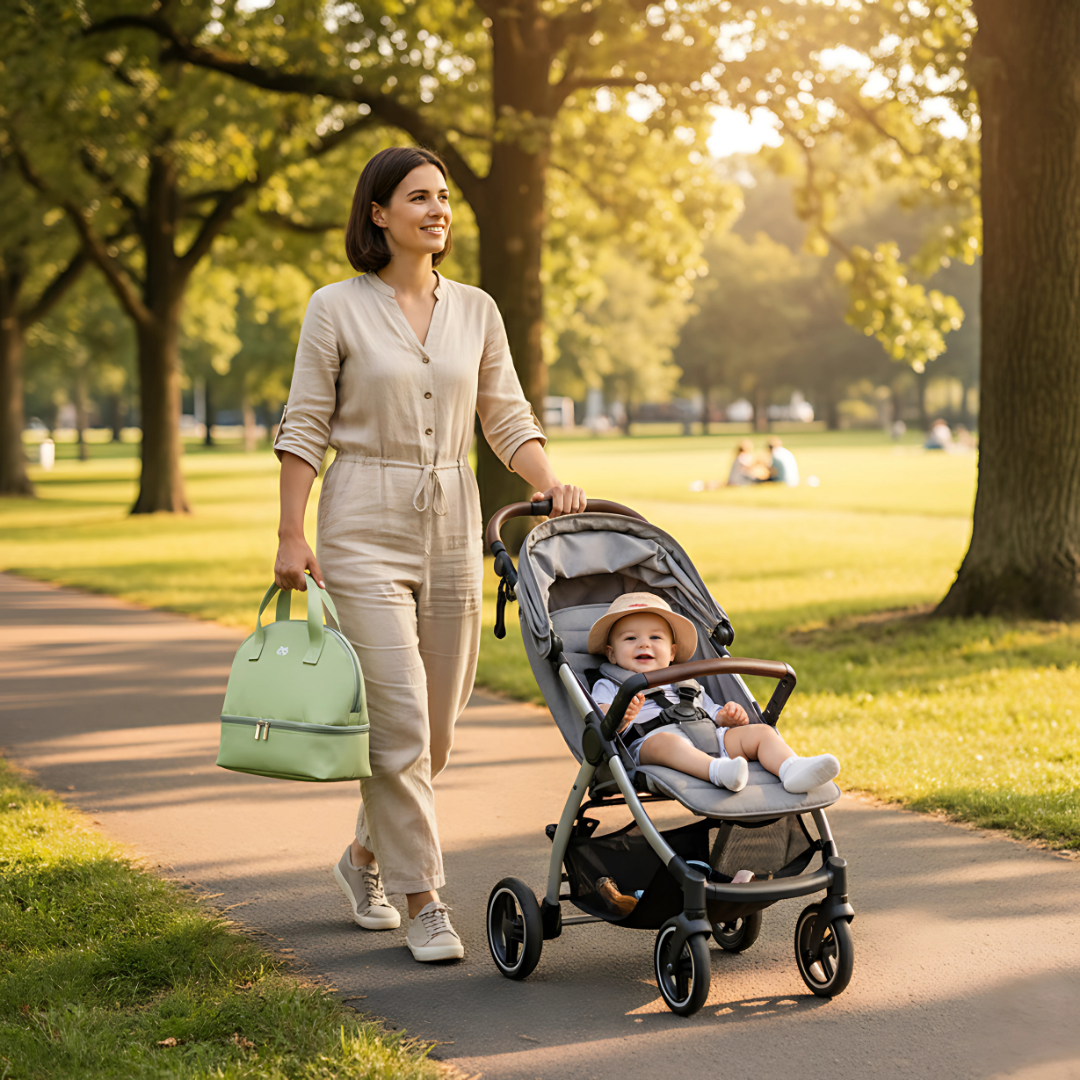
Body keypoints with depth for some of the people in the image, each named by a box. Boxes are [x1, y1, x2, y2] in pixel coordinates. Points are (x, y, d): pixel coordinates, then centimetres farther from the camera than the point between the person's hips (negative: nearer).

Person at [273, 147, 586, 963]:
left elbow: (508, 419, 11)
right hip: (364, 529, -4)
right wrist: (291, 537, -6)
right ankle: (424, 902, 1)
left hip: (453, 529, 5)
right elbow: (305, 429, -1)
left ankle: (367, 857, 33)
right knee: (398, 719, -9)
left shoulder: (476, 311, 9)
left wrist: (550, 484, -7)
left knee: (438, 723, 10)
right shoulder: (336, 308, -2)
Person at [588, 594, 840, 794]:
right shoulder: (609, 686, 22)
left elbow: (712, 714, 30)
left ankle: (792, 770, -43)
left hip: (710, 740, 5)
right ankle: (719, 771, -65)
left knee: (760, 732, -14)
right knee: (664, 741, -39)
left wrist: (728, 717, 5)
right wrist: (620, 716, -21)